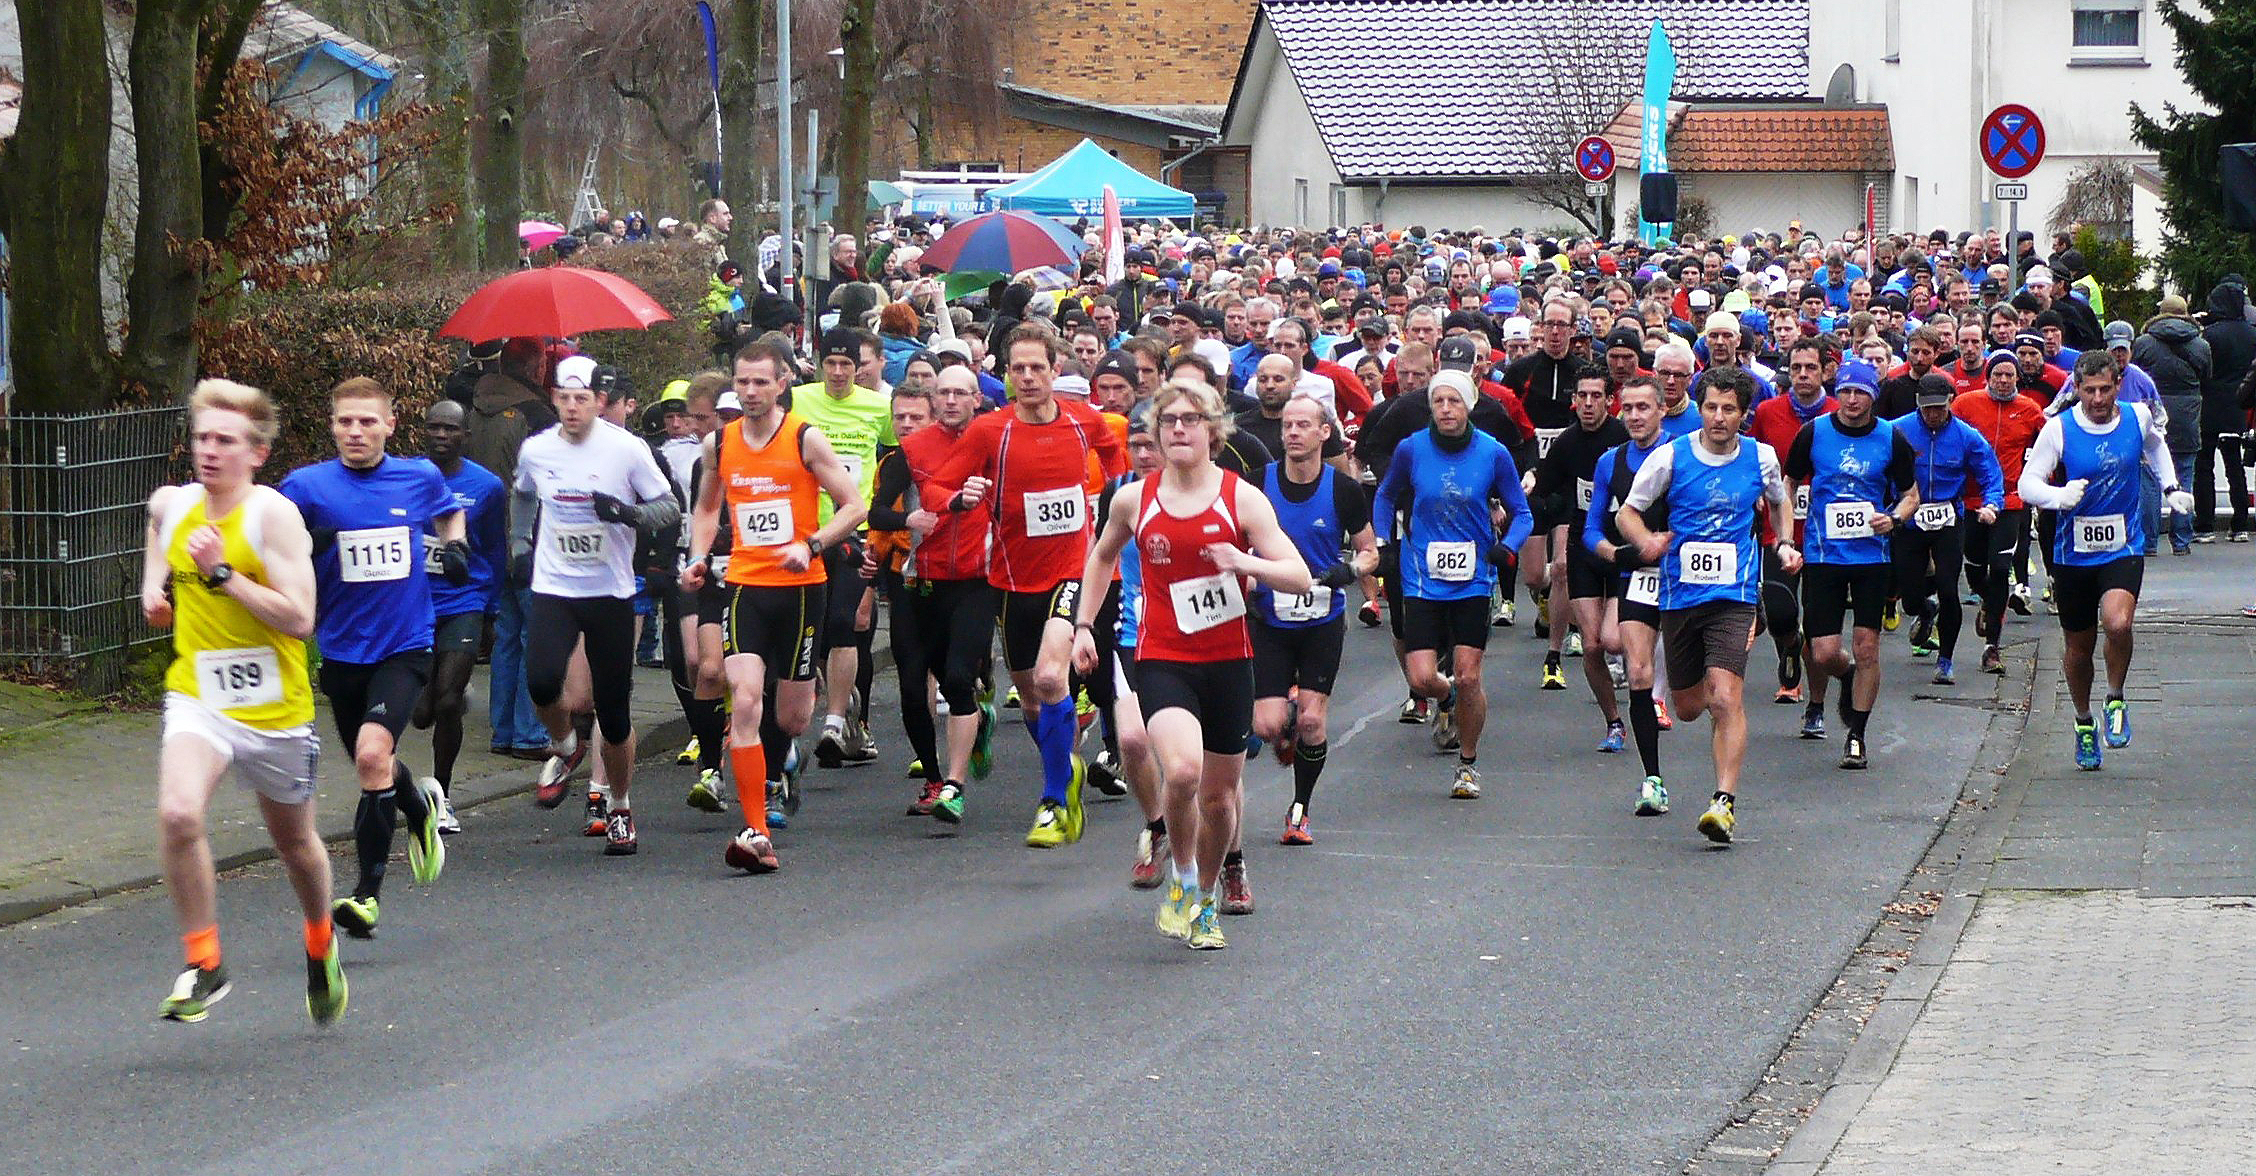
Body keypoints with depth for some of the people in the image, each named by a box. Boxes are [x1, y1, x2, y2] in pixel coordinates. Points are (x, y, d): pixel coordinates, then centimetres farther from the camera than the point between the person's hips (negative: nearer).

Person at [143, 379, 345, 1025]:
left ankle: (320, 943, 49)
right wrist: (154, 595, 5)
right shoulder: (170, 505, 2)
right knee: (177, 813, -27)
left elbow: (299, 618, -21)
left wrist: (222, 573, -23)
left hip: (275, 706, -2)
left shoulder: (274, 514, -14)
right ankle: (204, 965, -13)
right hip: (198, 697, 2)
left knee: (294, 841, 18)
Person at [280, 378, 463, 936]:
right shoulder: (307, 486, -7)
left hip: (405, 647, -2)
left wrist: (455, 545, 3)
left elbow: (449, 510, 23)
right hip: (342, 652, 2)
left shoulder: (421, 477, 0)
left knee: (373, 754, -22)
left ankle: (368, 893, -14)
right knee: (375, 765, 18)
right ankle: (421, 810, 54)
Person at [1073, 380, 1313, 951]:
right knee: (1182, 769, -26)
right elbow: (1102, 556, 23)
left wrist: (1244, 562, -24)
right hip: (1163, 660, -1)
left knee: (1220, 793, 9)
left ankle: (1207, 902, 33)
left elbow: (1300, 577, -7)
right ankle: (1182, 882, -1)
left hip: (1228, 660, 1)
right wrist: (1083, 625, 17)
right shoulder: (1133, 499, 2)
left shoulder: (1242, 498, -4)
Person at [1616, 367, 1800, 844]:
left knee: (1725, 696, -19)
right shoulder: (1671, 456, -4)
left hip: (1735, 594, -1)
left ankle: (1725, 800, -19)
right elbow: (1626, 512, 4)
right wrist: (1647, 542, -16)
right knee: (1688, 708, 11)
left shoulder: (1761, 457, 1)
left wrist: (1784, 545, 5)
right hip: (1680, 592, 2)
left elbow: (1778, 504, 23)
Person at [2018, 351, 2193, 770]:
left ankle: (2115, 701, -2)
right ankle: (2084, 724, 34)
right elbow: (2027, 483, -11)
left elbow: (2155, 446, 23)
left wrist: (2170, 487, 12)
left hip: (2124, 548, 0)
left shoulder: (2137, 417, -2)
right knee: (2079, 647, 10)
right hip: (2073, 553, 0)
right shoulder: (2058, 429, -10)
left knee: (2118, 623, -27)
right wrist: (2059, 496, -30)